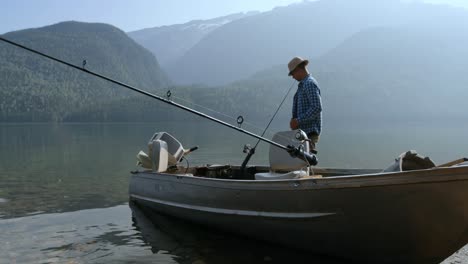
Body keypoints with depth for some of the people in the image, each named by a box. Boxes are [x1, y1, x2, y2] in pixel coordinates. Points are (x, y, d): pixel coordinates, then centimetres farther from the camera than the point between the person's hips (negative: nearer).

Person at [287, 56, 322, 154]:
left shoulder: (310, 84, -11)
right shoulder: (303, 84, 19)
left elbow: (317, 108, -20)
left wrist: (298, 121, -19)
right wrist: (294, 120, 6)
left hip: (310, 132, -10)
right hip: (303, 130, 10)